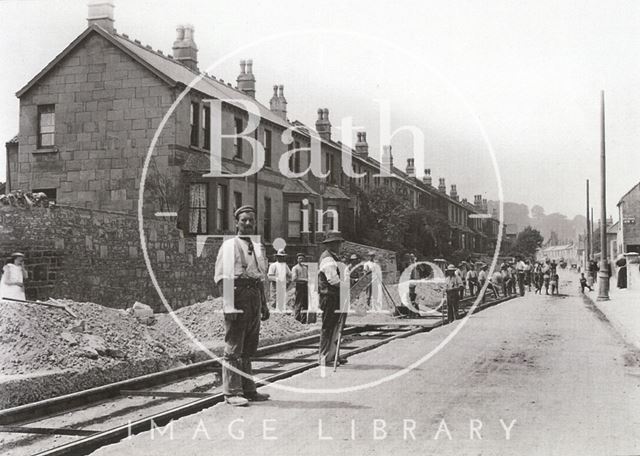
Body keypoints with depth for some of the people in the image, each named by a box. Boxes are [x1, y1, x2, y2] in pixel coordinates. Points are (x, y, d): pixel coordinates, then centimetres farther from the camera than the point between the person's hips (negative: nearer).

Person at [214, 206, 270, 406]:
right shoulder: (229, 245, -5)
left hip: (255, 297, 7)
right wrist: (229, 305, -19)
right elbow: (221, 277, -11)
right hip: (238, 295, -7)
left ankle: (248, 389, 22)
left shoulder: (258, 247, 17)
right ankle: (232, 392, 0)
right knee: (233, 348, -4)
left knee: (249, 348, 14)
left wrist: (264, 304, 20)